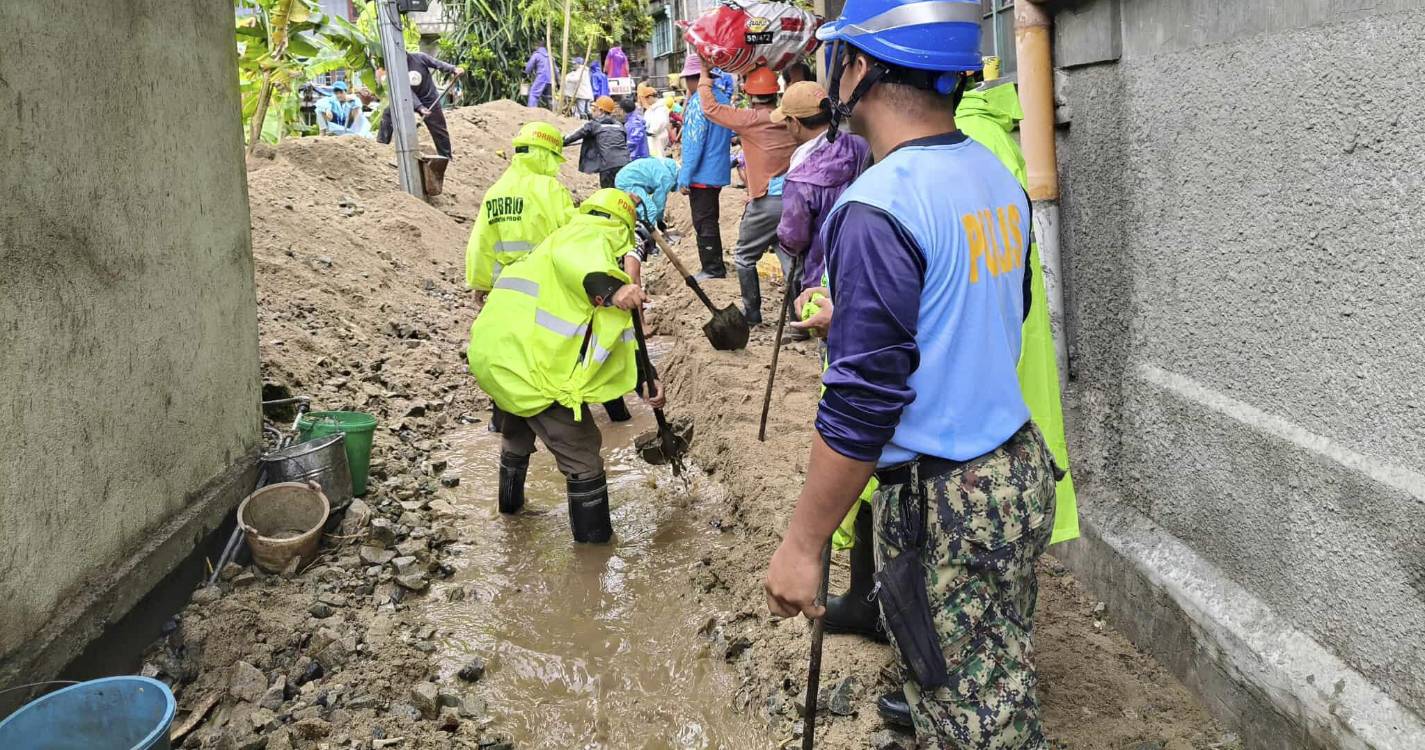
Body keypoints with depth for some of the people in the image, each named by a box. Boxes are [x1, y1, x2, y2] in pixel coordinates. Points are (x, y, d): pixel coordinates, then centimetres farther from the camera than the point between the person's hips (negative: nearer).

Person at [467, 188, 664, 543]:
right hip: (528, 365, -10)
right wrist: (610, 290, -47)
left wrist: (643, 380, 17)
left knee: (518, 429, 35)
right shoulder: (596, 235, -2)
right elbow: (572, 258, -31)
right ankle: (594, 538, 15)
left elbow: (614, 337, 23)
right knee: (581, 451, 3)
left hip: (492, 352, 10)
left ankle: (511, 500, 58)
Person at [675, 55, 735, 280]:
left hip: (702, 174, -9)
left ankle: (712, 269, 5)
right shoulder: (722, 96, 9)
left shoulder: (698, 101, -18)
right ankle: (716, 267, 25)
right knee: (710, 221, 18)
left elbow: (694, 143, -20)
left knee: (703, 223, 0)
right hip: (718, 171, 9)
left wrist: (685, 177, -16)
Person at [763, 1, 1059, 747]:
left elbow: (860, 404, -23)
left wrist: (801, 545, -14)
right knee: (1006, 689, 20)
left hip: (942, 504, -8)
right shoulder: (999, 179, 4)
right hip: (1023, 469, 8)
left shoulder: (877, 208, -22)